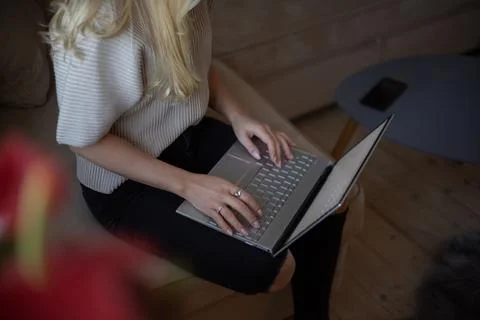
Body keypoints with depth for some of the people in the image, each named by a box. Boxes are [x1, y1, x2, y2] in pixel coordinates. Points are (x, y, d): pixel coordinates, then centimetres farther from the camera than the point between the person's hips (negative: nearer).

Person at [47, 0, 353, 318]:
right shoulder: (95, 27, -31)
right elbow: (84, 140, -22)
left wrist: (238, 116, -6)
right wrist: (187, 184, -26)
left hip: (191, 135, 7)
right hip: (127, 183, -7)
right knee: (267, 267, -21)